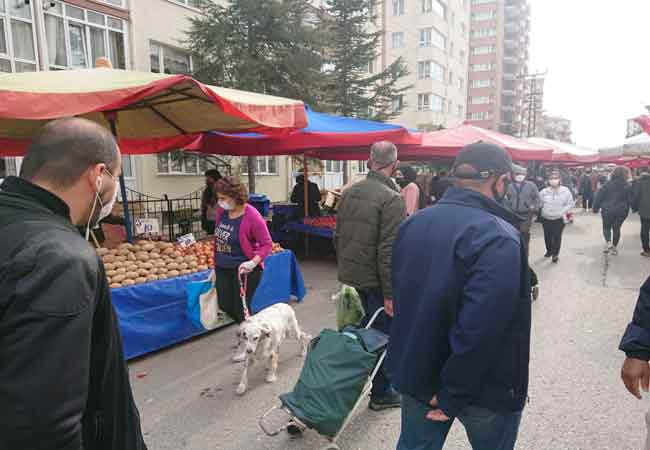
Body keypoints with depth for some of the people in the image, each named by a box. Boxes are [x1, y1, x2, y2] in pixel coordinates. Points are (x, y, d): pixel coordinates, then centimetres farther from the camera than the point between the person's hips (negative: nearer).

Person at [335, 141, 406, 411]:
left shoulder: (349, 192, 6)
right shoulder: (392, 199, -18)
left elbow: (337, 236, 13)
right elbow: (389, 251, -22)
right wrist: (390, 294, -18)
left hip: (350, 276, 8)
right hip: (375, 280, -7)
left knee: (363, 328, 24)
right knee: (384, 335, 9)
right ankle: (381, 393, 23)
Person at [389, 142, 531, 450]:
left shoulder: (413, 223, 1)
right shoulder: (498, 238, -23)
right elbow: (481, 328, -30)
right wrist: (453, 395, -19)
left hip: (417, 375, 6)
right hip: (484, 387, -5)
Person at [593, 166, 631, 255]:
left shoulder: (608, 184, -8)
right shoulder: (627, 186, 0)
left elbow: (599, 196, -7)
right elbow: (629, 200, 5)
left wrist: (596, 208, 1)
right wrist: (626, 212, 14)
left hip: (608, 210, -2)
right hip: (621, 211, 2)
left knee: (606, 227, 12)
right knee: (617, 228, 13)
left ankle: (608, 243, -11)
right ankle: (614, 248, 18)